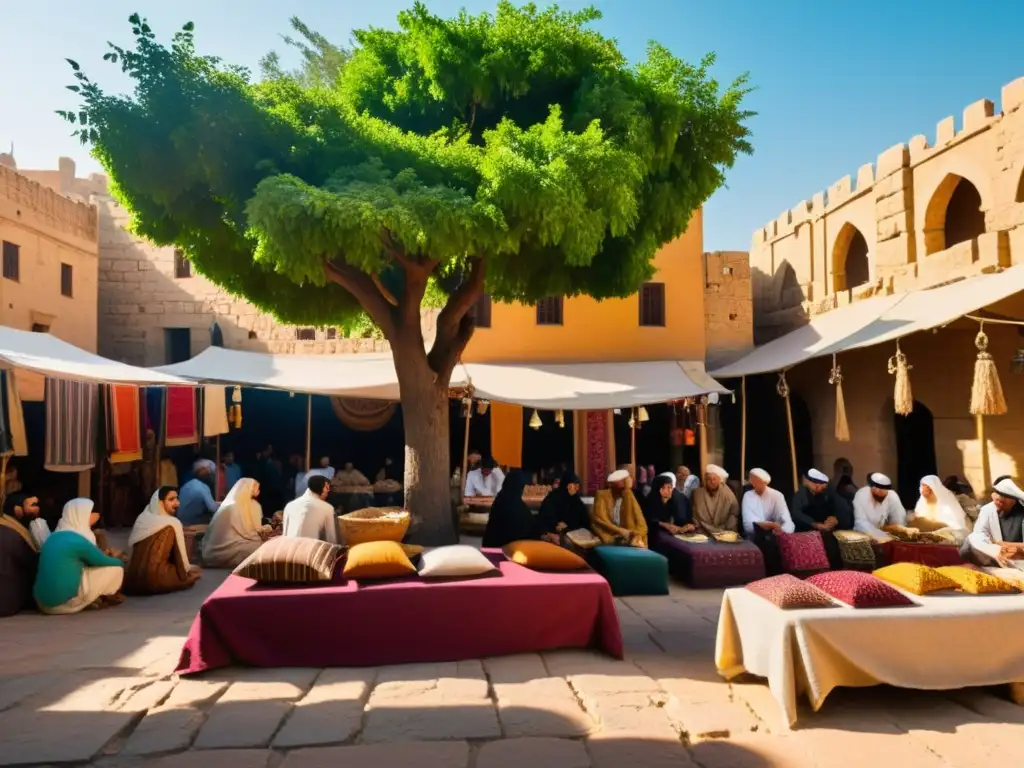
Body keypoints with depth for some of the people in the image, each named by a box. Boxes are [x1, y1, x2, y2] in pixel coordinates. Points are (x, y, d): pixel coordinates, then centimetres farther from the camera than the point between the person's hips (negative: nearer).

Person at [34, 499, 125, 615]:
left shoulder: (55, 536, 10)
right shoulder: (77, 540, -14)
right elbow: (103, 561, 1)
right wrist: (120, 562, 20)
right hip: (64, 601, -9)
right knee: (116, 569, 1)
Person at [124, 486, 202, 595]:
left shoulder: (141, 518, 11)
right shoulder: (173, 523, -6)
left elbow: (131, 547, 16)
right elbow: (180, 552, -2)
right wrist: (188, 569, 18)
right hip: (155, 580, -7)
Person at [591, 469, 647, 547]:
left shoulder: (628, 495, 2)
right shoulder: (602, 495, -6)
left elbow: (639, 520, -1)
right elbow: (600, 520, -12)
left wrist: (637, 535, -18)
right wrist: (620, 531, -20)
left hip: (626, 538, 2)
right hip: (608, 536, -2)